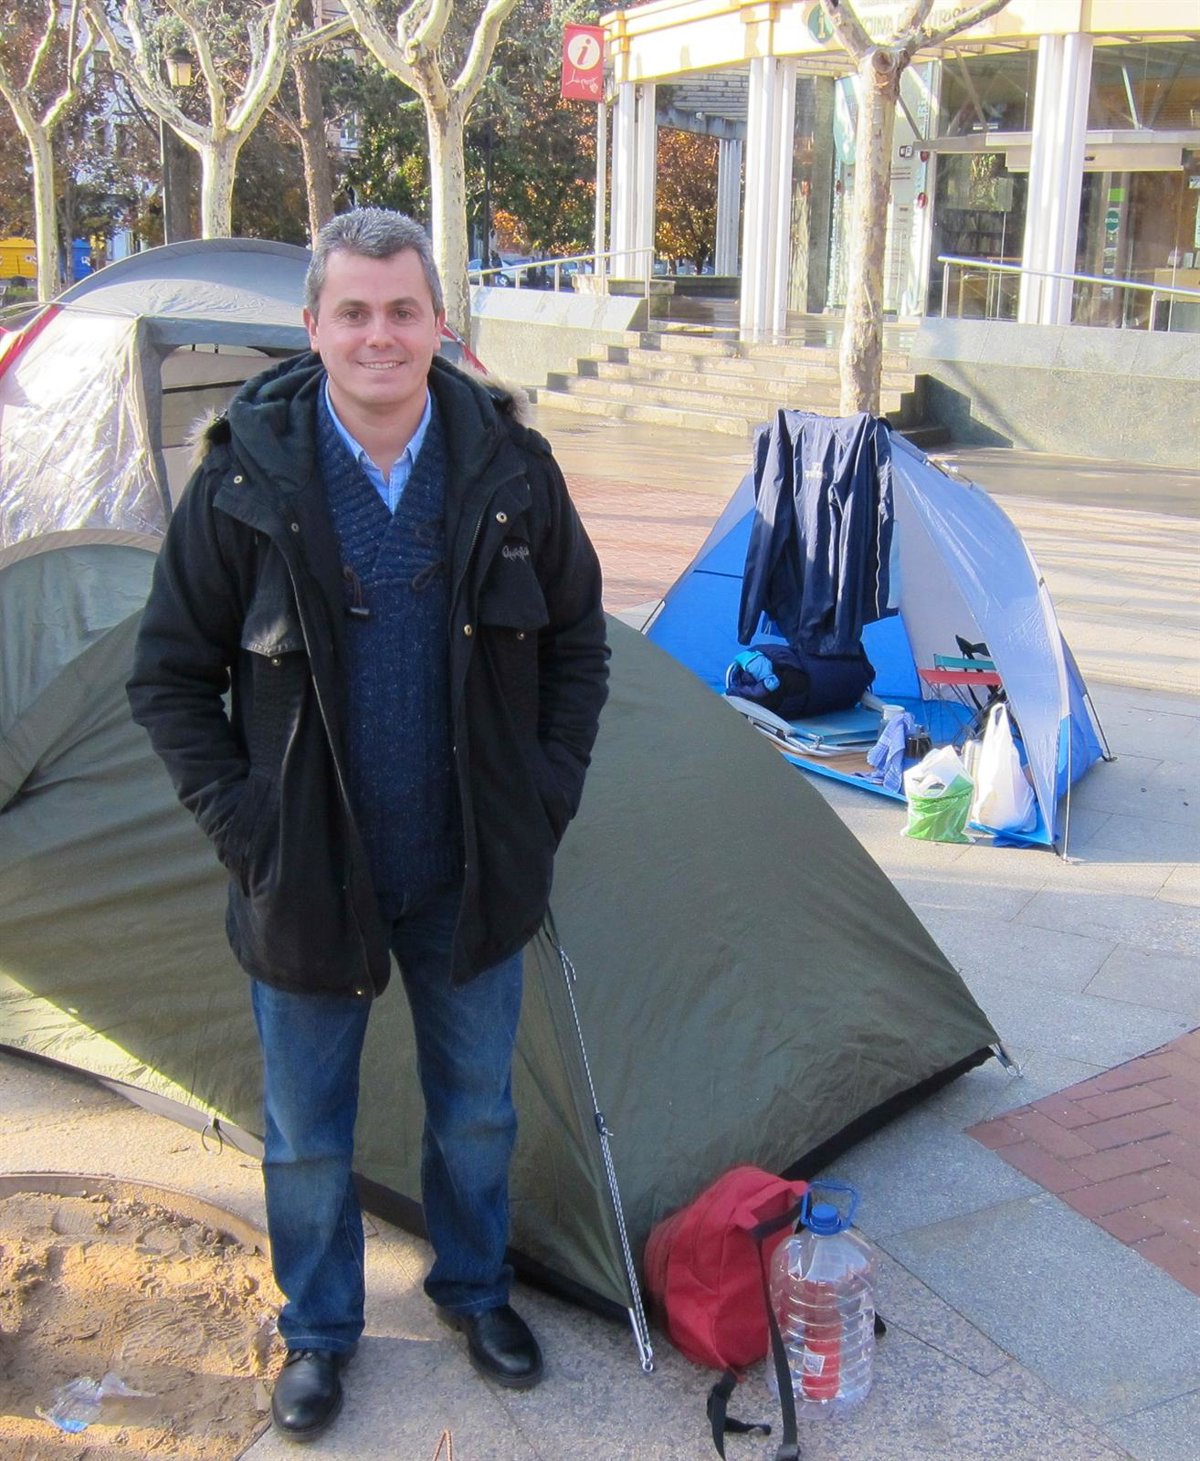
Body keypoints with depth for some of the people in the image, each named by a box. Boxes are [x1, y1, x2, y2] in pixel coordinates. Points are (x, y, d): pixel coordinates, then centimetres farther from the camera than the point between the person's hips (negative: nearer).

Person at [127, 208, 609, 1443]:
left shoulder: (509, 468, -8)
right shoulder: (246, 479, -13)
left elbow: (575, 639, 6)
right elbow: (170, 679, -4)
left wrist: (547, 790, -2)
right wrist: (241, 821, -10)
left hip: (471, 873, 2)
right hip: (307, 877, -1)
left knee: (476, 1107, 21)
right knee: (306, 1128, 16)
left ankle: (473, 1286, 48)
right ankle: (317, 1329, 42)